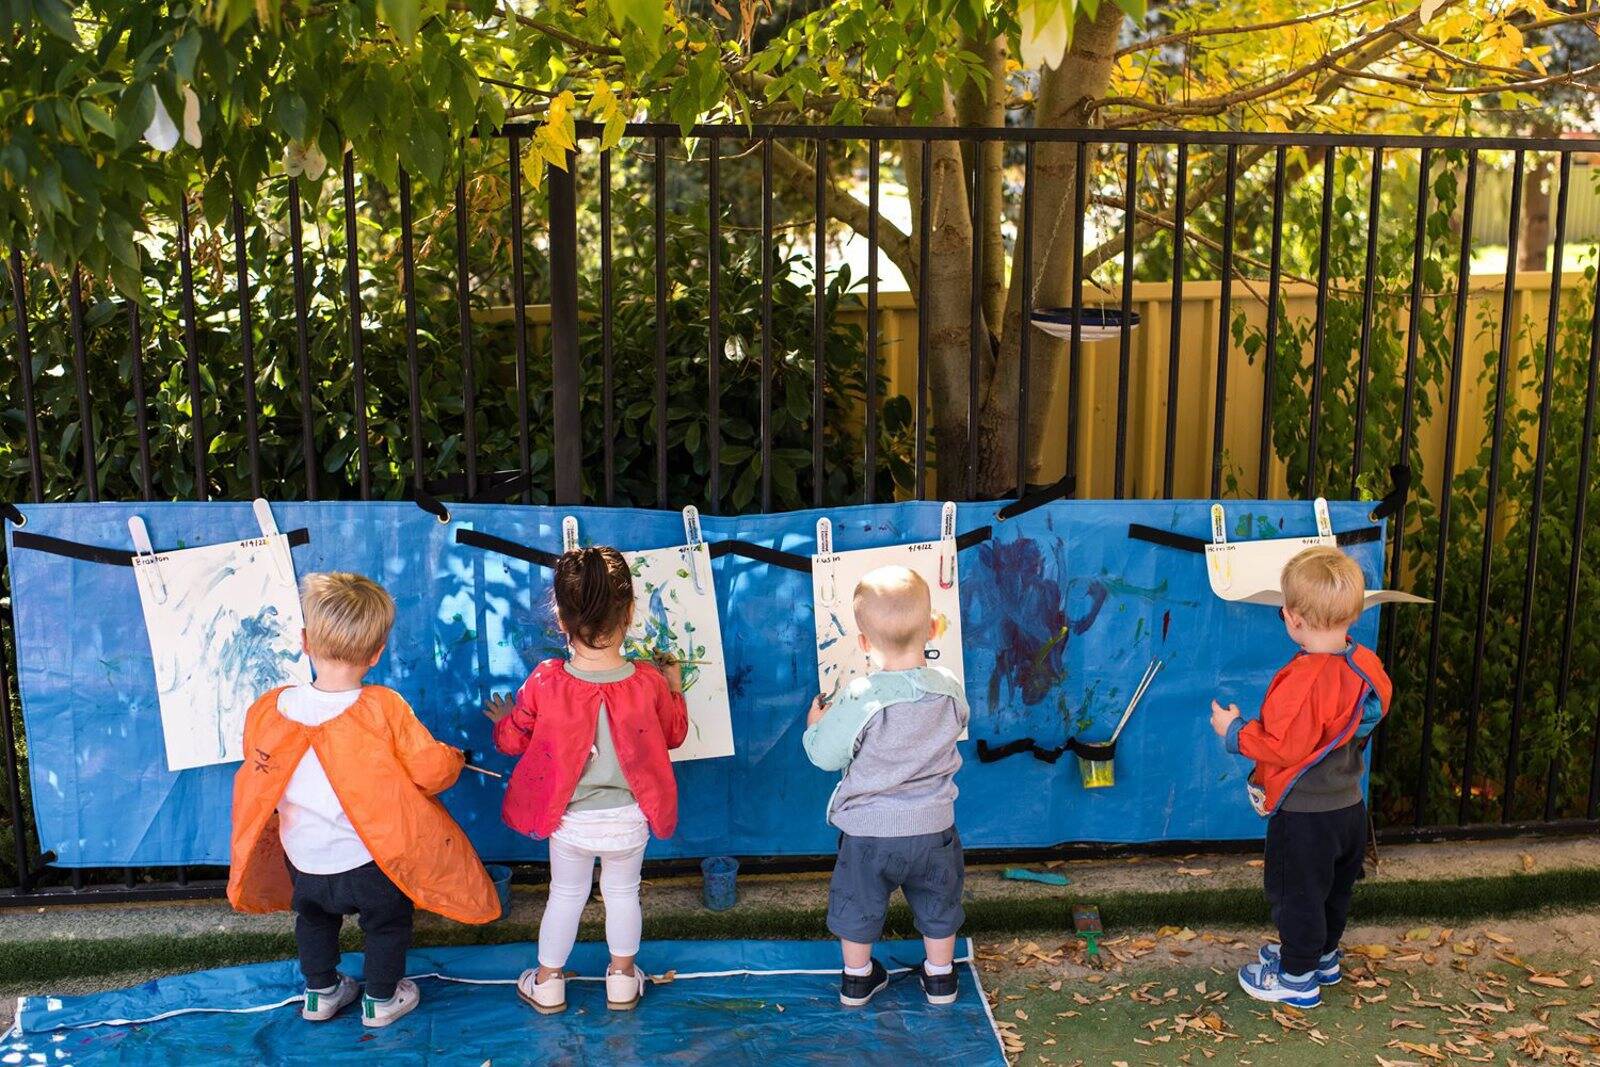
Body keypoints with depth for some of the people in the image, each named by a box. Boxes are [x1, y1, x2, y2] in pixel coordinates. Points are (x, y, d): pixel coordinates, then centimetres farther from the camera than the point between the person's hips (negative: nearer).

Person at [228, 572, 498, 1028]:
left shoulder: (271, 711, -20)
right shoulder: (384, 709, -29)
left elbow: (259, 779, -2)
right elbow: (432, 770, -22)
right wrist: (454, 758, 2)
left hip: (302, 860, 3)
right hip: (371, 862, -3)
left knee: (314, 921, 32)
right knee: (387, 923, 26)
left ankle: (320, 993, 50)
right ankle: (382, 999, 43)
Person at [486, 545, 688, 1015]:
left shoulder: (544, 682, -22)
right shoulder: (649, 683, -20)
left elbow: (512, 739, -7)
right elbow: (674, 734, -1)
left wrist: (502, 720, 16)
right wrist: (675, 687, 14)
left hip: (569, 820, 0)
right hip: (628, 820, 0)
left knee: (565, 895, 21)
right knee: (622, 894, 22)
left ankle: (548, 982, 37)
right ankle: (622, 979, 40)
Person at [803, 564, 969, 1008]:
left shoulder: (859, 700, -27)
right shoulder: (950, 689, -14)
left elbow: (825, 755, -18)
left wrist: (816, 724, 4)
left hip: (868, 829, -2)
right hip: (933, 826, 3)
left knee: (858, 904, 21)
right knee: (937, 904, 25)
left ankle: (857, 979, 38)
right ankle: (940, 978, 41)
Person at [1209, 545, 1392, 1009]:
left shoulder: (1303, 680, -31)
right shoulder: (1367, 665, -6)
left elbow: (1282, 747, -28)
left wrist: (1234, 731, -13)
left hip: (1304, 814, -8)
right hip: (1350, 805, 8)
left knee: (1297, 894, 9)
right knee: (1335, 890, 25)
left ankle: (1297, 978, 23)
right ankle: (1324, 955, 43)